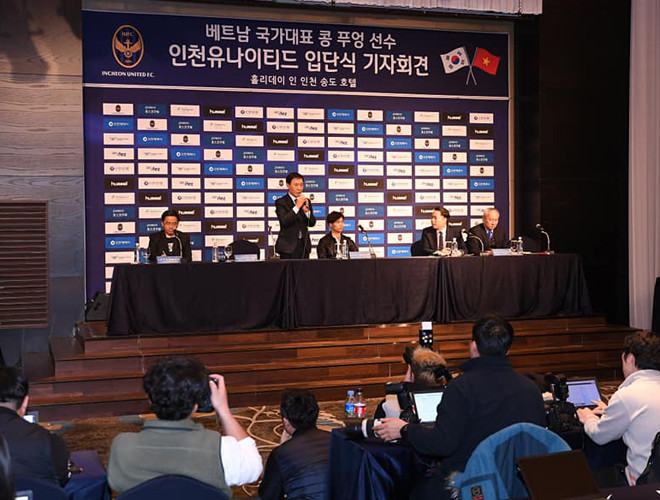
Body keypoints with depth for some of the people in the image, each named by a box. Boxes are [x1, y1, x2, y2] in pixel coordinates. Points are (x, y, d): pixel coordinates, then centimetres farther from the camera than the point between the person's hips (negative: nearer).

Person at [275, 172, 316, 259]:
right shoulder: (281, 202, -2)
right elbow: (284, 221, -16)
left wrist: (306, 210, -12)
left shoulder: (306, 201, 13)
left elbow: (312, 223, 6)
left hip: (304, 245, 4)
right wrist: (297, 206, -19)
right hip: (288, 245, -4)